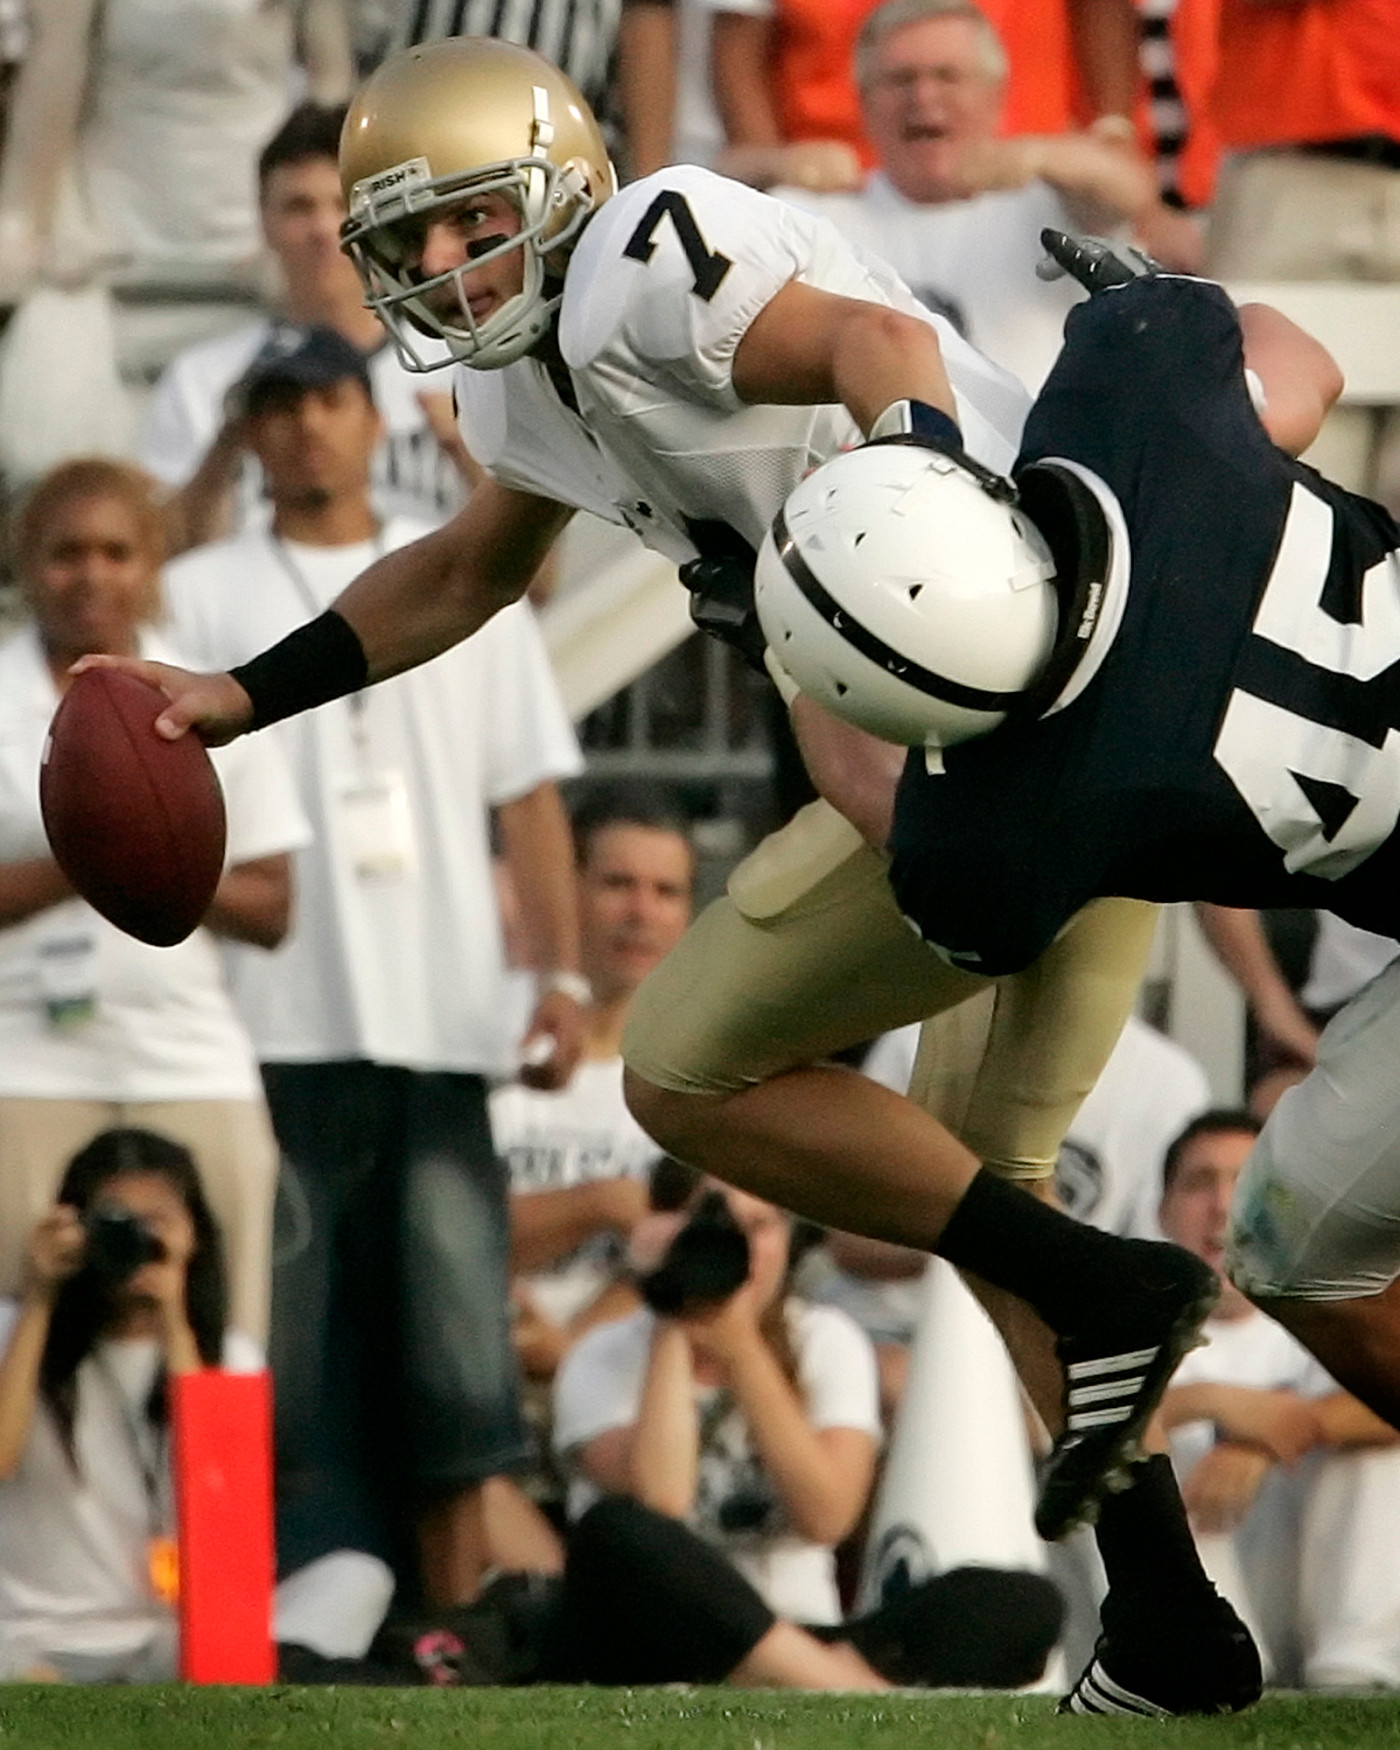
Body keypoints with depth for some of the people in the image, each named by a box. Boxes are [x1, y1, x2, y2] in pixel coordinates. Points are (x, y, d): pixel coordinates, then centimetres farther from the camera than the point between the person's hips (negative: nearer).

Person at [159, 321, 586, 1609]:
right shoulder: (201, 599, 8)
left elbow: (528, 793, 11)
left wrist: (563, 975, 0)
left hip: (441, 1027, 2)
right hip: (275, 1031, -2)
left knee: (458, 1344, -1)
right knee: (286, 1357, -3)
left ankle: (459, 1629, 3)